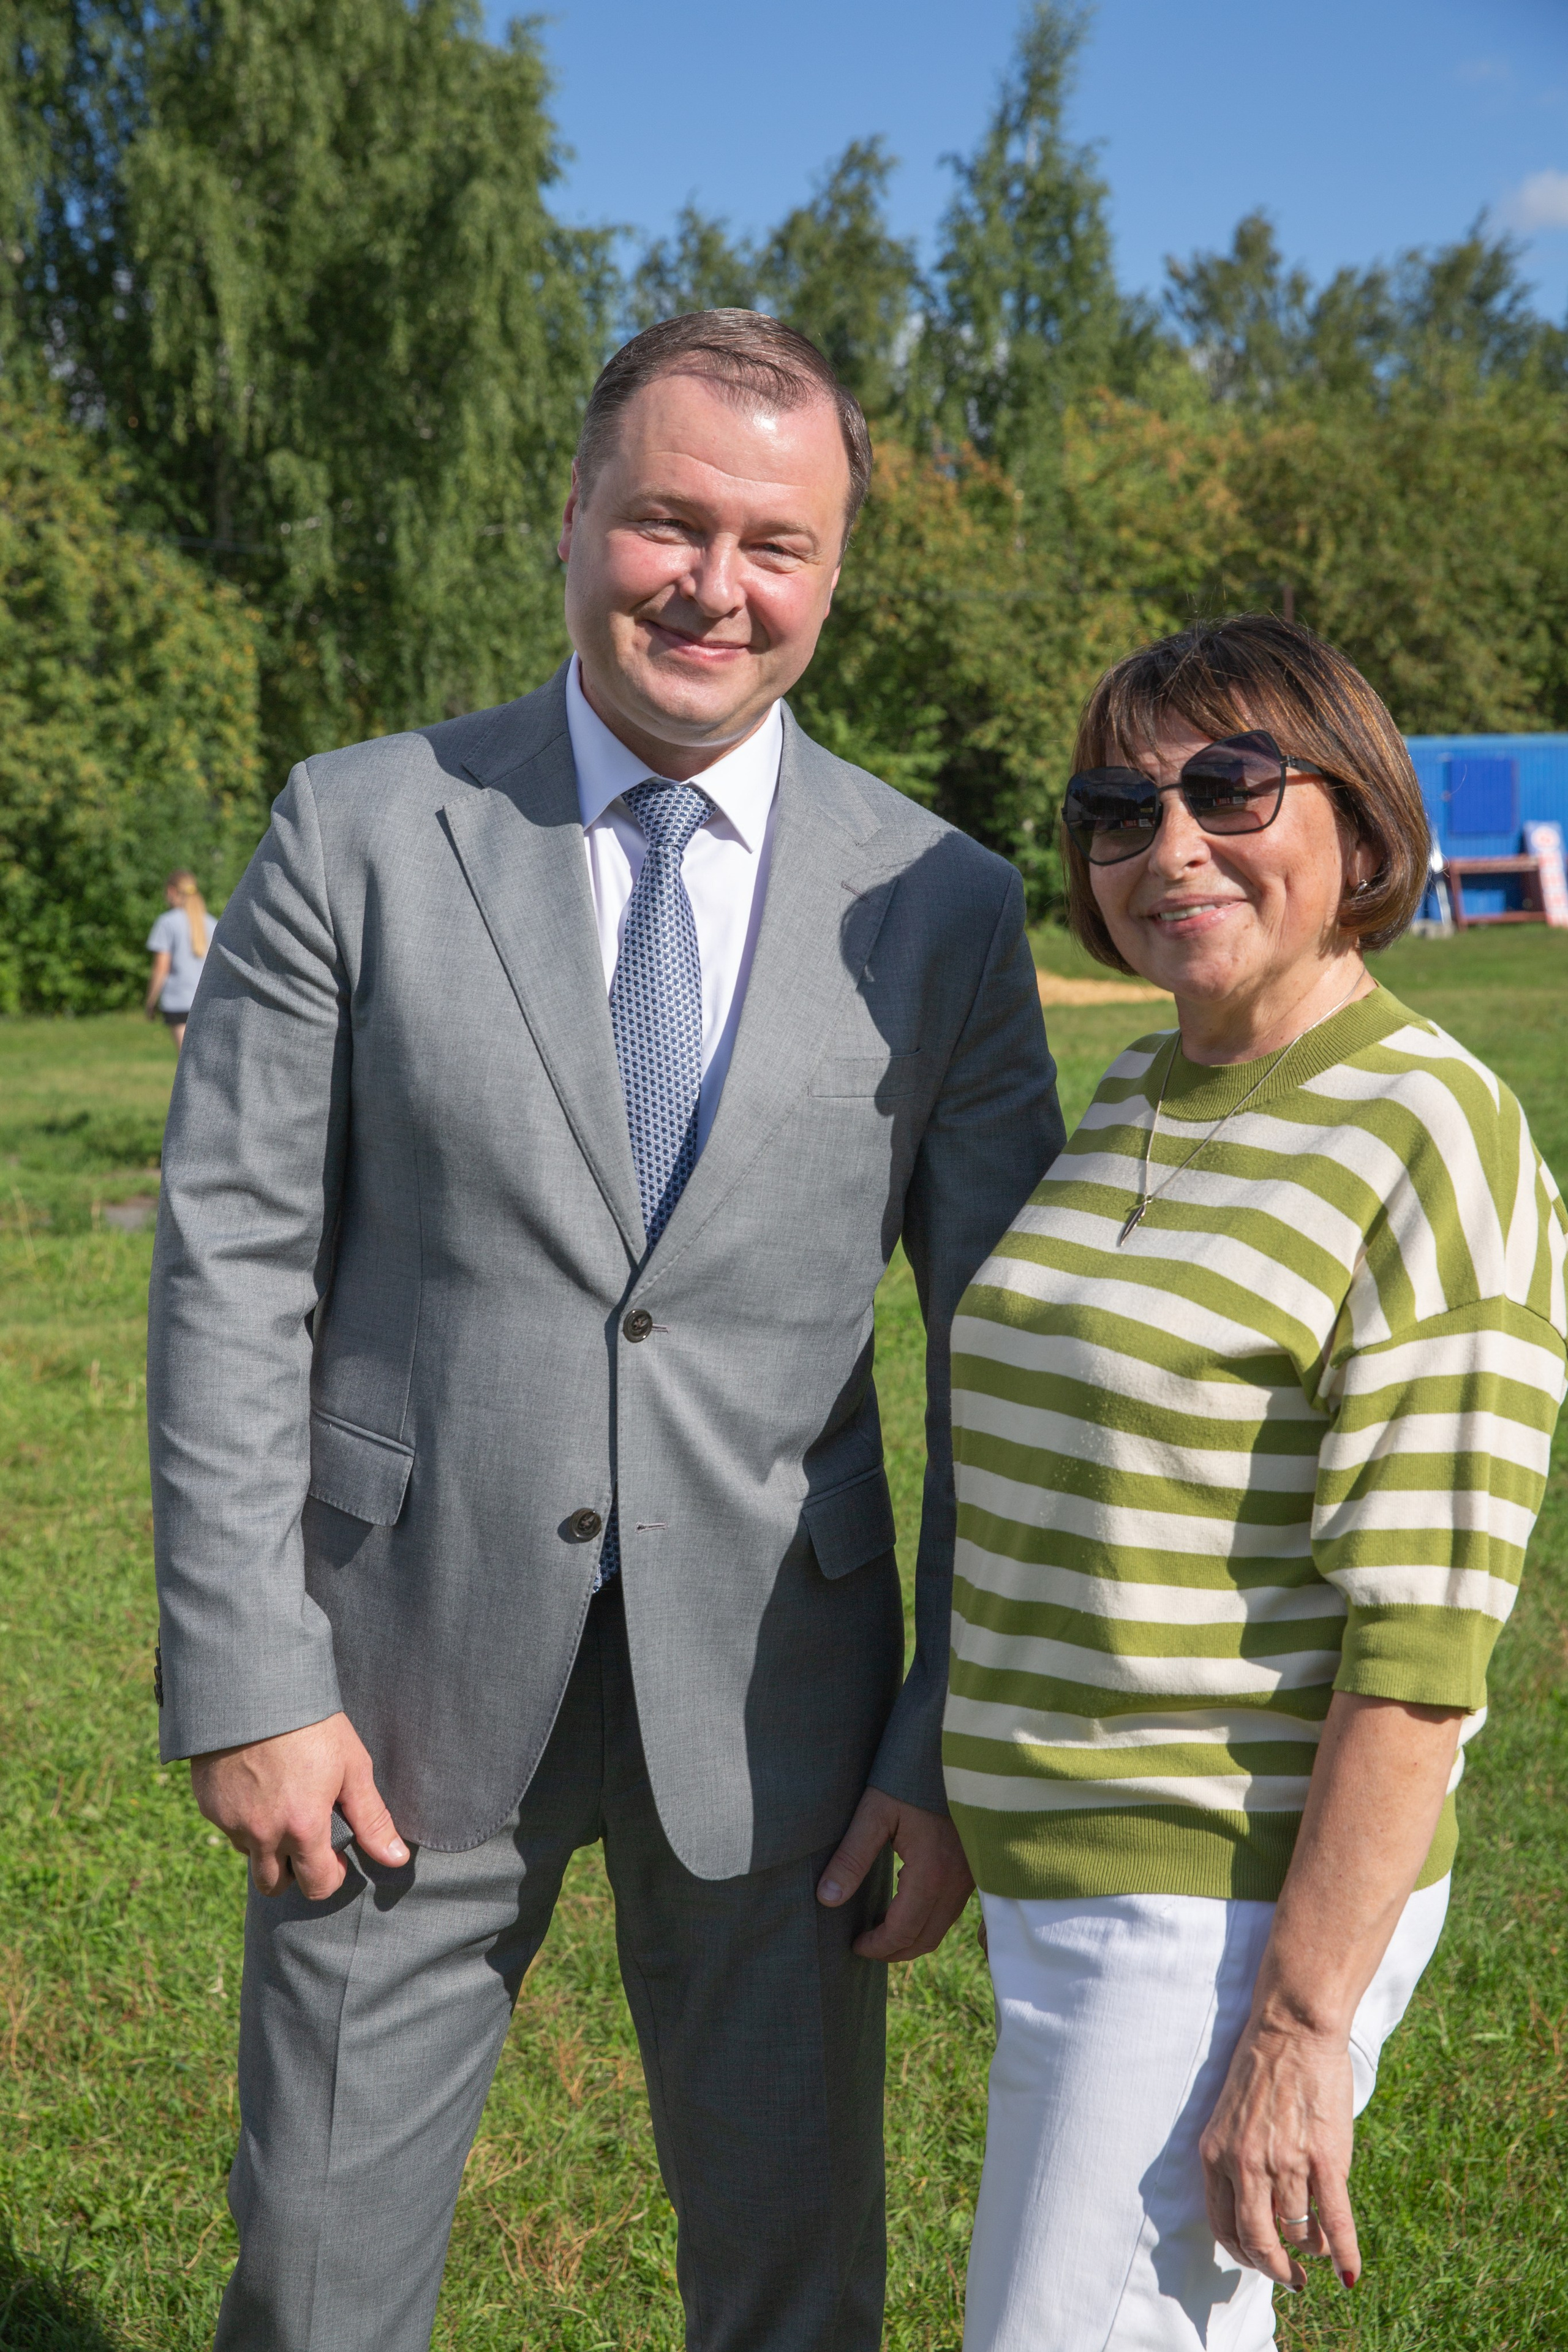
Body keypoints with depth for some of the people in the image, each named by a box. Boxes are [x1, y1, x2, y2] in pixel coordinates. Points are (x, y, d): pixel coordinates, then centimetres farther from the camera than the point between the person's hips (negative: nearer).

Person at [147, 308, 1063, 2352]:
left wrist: (954, 1748, -2)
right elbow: (232, 1263, -4)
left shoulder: (941, 903, -1)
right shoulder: (361, 828, -2)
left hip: (772, 1691, 1)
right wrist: (244, 1681, -9)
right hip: (412, 1666, 0)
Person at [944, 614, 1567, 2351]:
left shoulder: (1428, 1145, -17)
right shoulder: (1135, 1097, 8)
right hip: (1067, 1874, 8)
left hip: (1230, 1908, -8)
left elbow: (1419, 1645, -20)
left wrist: (1299, 2027, -21)